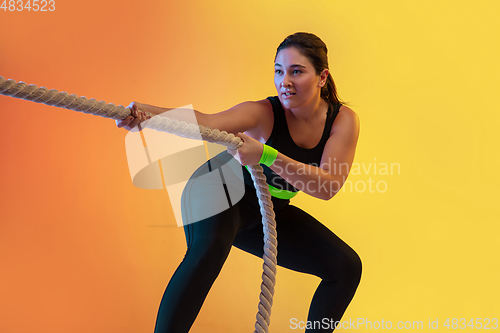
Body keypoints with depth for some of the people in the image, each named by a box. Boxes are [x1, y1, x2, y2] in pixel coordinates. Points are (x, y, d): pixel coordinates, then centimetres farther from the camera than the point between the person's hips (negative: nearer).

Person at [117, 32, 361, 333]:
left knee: (347, 267, 1)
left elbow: (328, 186, -28)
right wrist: (147, 113, -62)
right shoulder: (263, 113, -25)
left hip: (268, 212, 5)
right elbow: (207, 122, -43)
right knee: (208, 248, -39)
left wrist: (267, 155, -42)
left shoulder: (344, 120, -14)